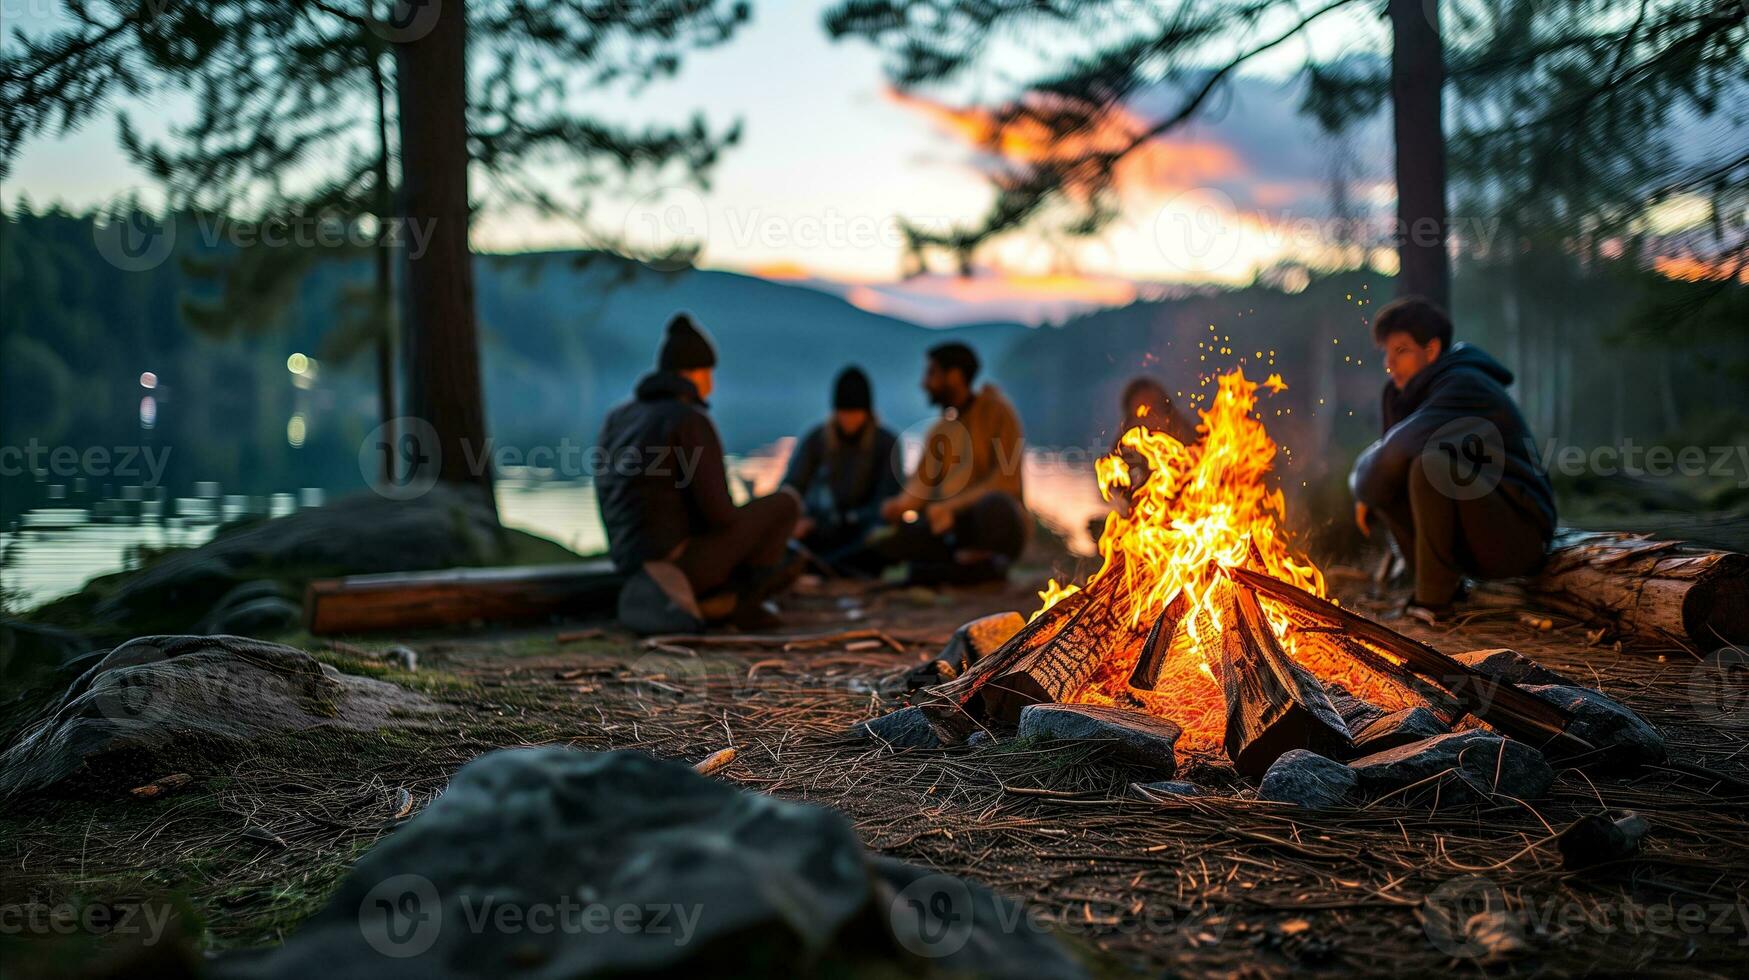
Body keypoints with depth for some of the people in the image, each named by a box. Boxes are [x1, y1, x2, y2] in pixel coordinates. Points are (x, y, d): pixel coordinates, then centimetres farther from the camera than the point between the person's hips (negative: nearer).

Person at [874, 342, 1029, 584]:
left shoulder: (998, 411, -4)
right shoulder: (939, 429, 16)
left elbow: (1006, 479, -15)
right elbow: (921, 481, 6)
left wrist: (951, 507, -23)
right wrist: (901, 504, -17)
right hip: (951, 524, 6)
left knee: (993, 505, -41)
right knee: (883, 540, -17)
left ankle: (983, 561, -14)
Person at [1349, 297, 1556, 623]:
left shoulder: (1463, 386, -17)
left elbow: (1400, 449, -27)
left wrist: (1365, 488, -9)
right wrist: (1367, 492, -6)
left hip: (1519, 538, -9)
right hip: (1473, 542, 9)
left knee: (1431, 464, -31)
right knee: (1384, 480, -1)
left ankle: (1433, 599, -20)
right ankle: (1443, 584, 1)